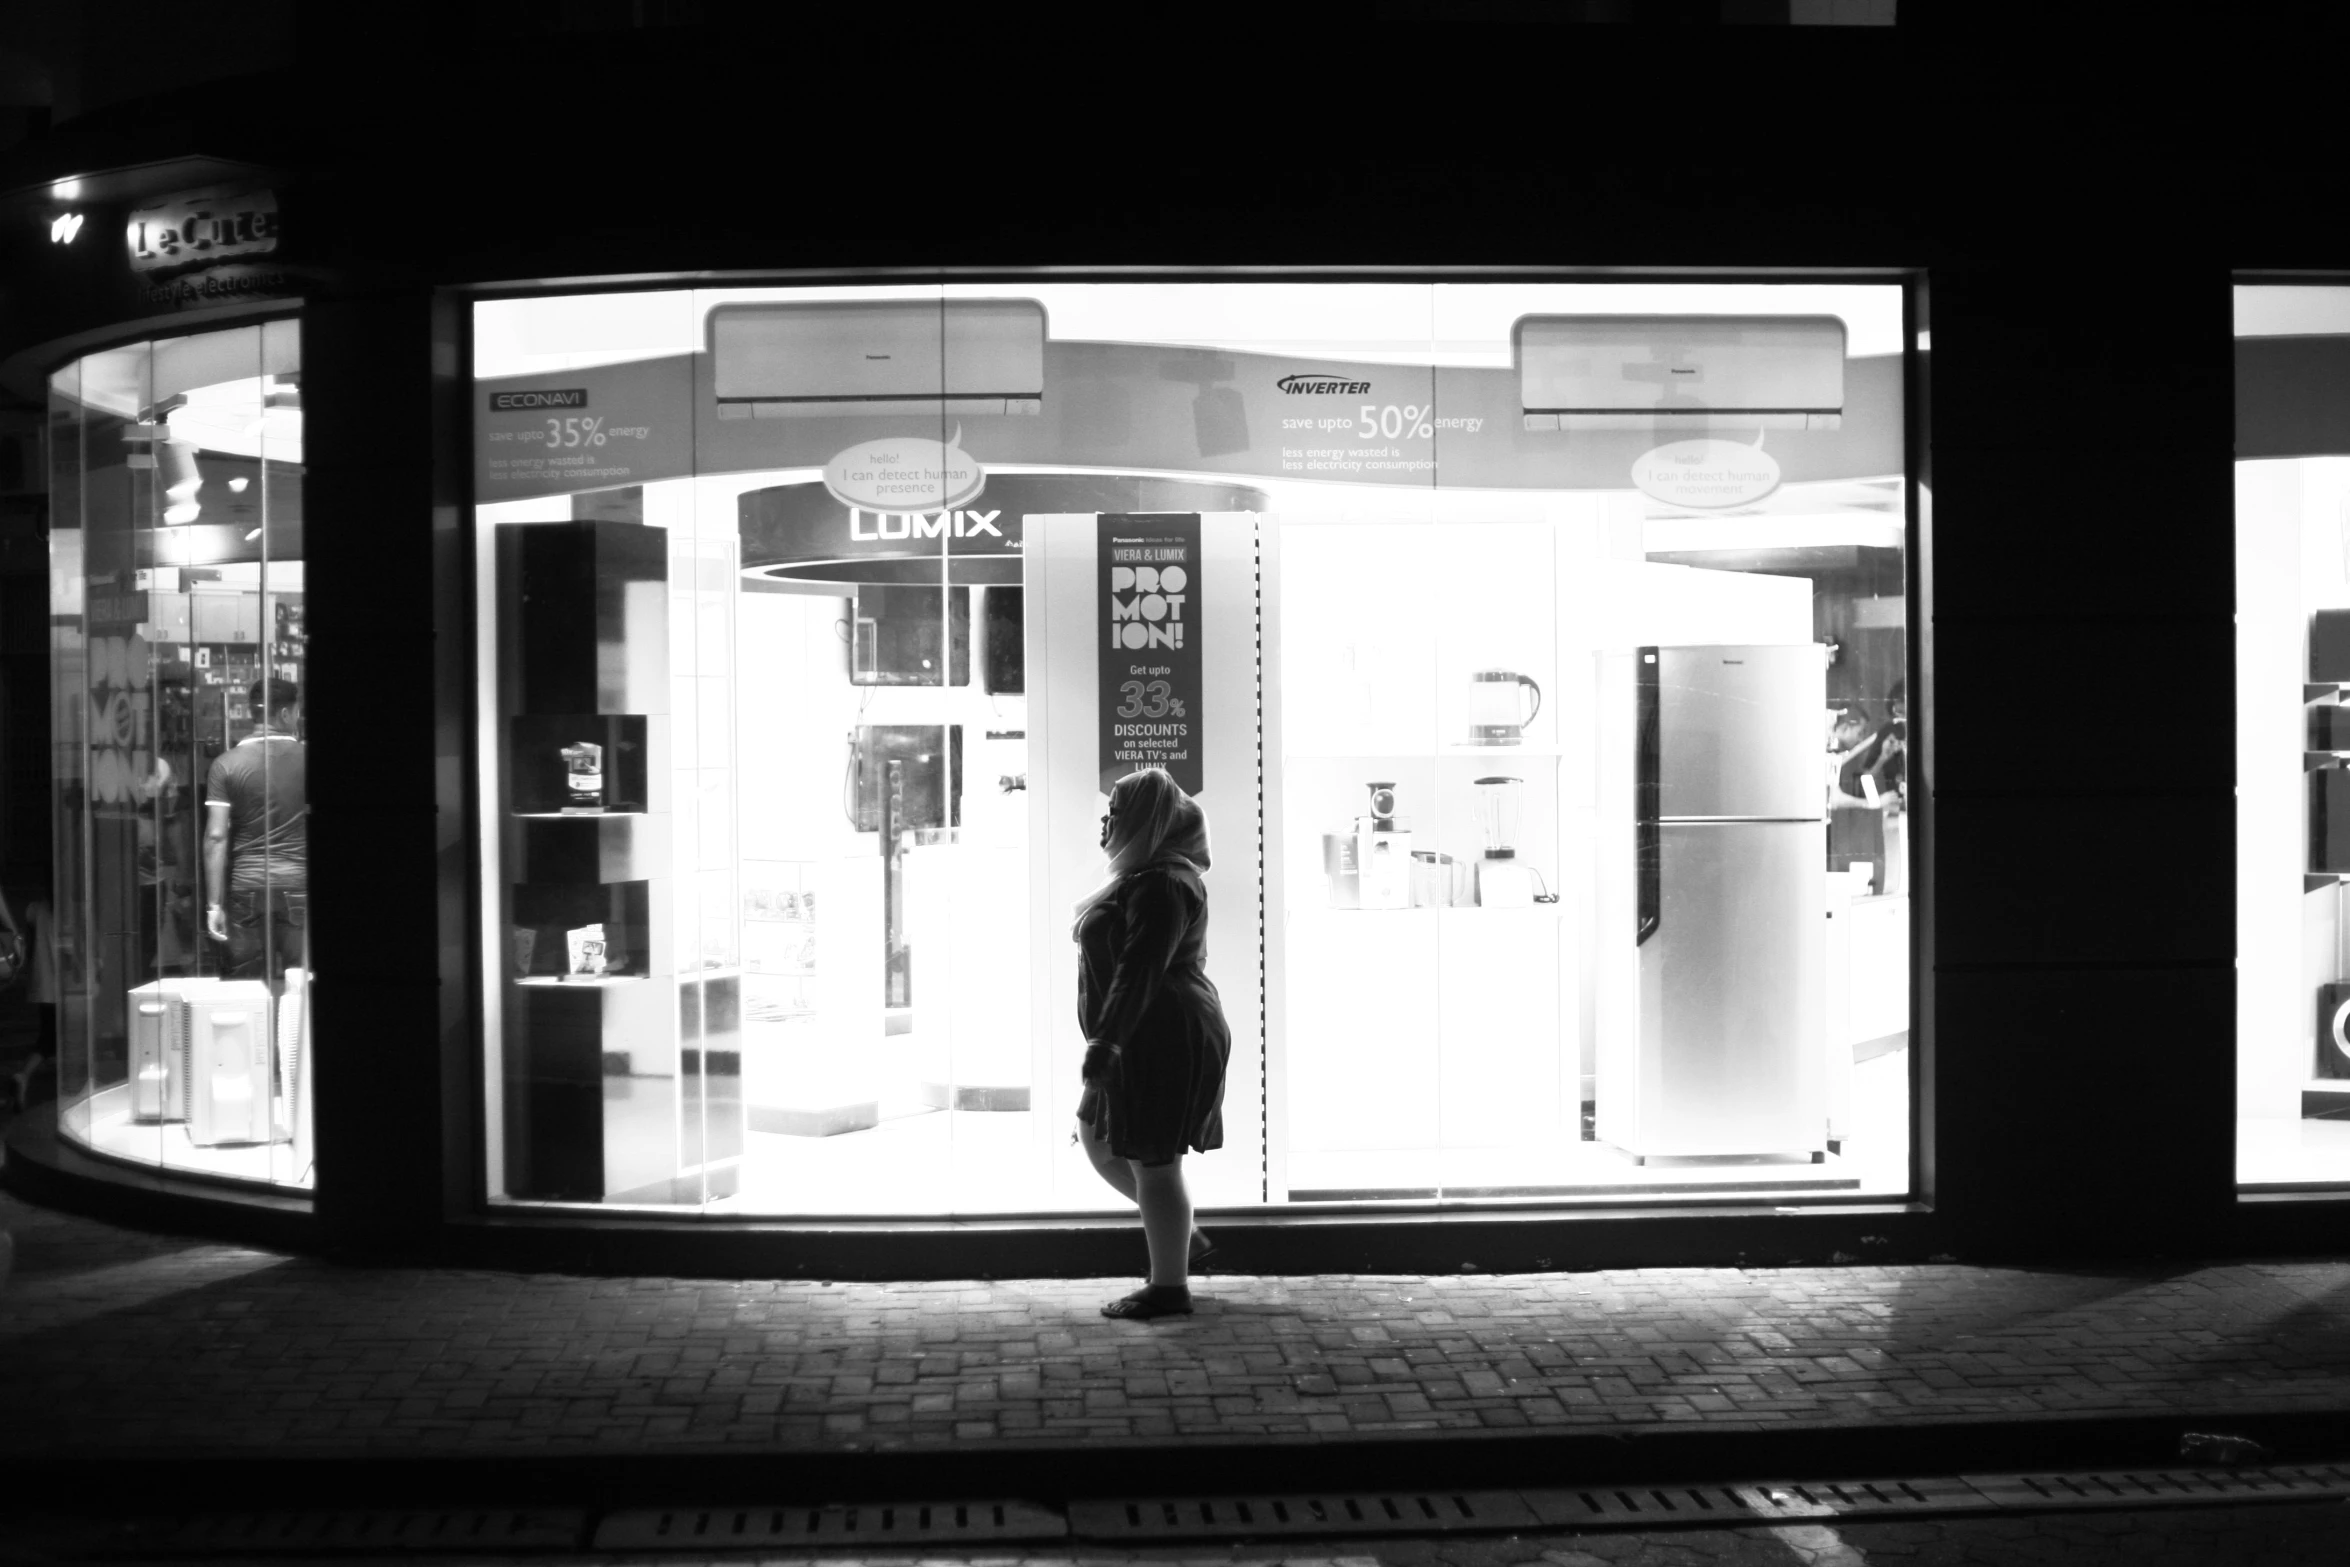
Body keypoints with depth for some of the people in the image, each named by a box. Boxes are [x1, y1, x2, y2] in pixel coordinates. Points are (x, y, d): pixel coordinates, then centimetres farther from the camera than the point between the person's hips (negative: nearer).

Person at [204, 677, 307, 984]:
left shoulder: (226, 764, 0)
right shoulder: (303, 758, -1)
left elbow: (216, 837, -4)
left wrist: (215, 904, -1)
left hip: (246, 886, 1)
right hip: (297, 882, -1)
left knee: (246, 984, 6)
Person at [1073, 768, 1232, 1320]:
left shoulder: (1161, 884, -19)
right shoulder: (1142, 876, 16)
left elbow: (1139, 971, -26)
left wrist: (1105, 1039, -28)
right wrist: (1107, 1039, 26)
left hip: (1164, 1041, -11)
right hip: (1146, 1041, 11)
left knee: (1152, 1162, -3)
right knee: (1098, 1137, 18)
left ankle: (1169, 1287, 8)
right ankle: (1183, 1236, 27)